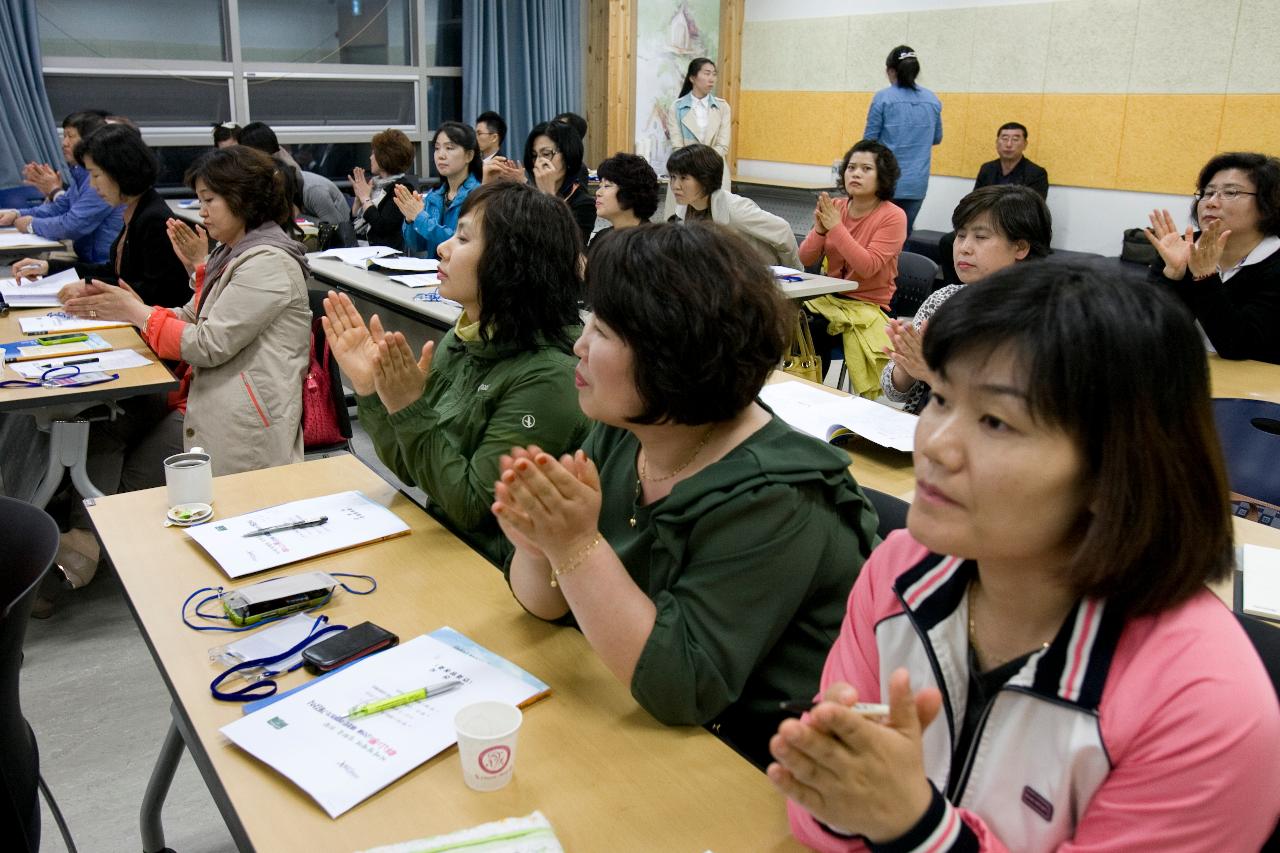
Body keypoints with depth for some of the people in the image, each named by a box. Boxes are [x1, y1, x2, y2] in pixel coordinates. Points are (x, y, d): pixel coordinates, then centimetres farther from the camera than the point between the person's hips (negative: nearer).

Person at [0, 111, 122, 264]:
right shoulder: (81, 175, 14)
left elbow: (72, 225, -23)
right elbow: (59, 208, 21)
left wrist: (32, 224, -6)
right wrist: (16, 214, 6)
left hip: (106, 267, -9)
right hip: (87, 261, 9)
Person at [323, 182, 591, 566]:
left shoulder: (547, 375, -22)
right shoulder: (461, 340, 1)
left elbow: (472, 508, -19)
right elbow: (408, 469, 6)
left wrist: (409, 410, -25)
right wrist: (368, 388, -7)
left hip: (495, 569, -7)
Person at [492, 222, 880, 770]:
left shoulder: (768, 500, -25)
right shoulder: (617, 437, -4)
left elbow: (680, 689, -28)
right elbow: (547, 605, 1)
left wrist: (578, 546, -33)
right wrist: (536, 546, -21)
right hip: (616, 721, 6)